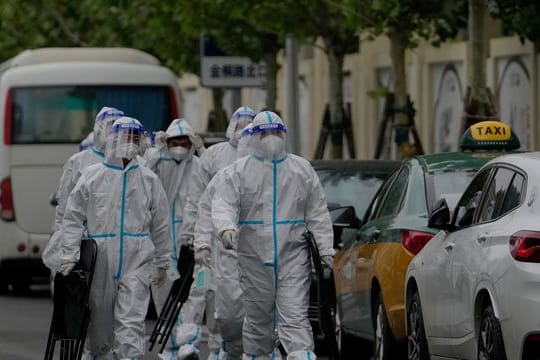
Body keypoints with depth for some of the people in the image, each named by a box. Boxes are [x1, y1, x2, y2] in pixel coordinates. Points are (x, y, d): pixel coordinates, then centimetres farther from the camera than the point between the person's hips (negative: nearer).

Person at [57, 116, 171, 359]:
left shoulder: (149, 180, 6)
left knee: (131, 324, -13)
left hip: (136, 263, 0)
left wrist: (162, 263, 14)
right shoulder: (92, 176, 2)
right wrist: (69, 256, -5)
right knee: (99, 324, 12)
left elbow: (161, 224, 13)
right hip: (99, 261, 1)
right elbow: (73, 218, 2)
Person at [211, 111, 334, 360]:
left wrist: (325, 249, 2)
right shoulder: (241, 170, 5)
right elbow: (223, 203, -5)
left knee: (295, 316, -11)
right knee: (257, 318, 10)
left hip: (292, 255, -1)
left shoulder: (302, 169, 9)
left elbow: (318, 212, 9)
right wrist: (226, 227, -27)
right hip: (254, 255, 1)